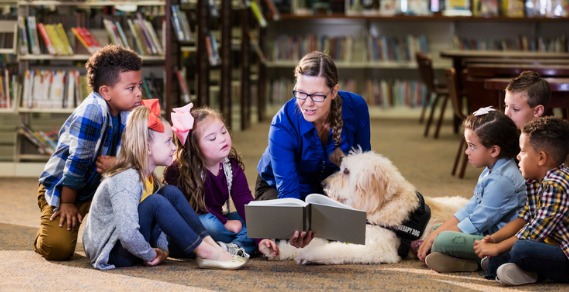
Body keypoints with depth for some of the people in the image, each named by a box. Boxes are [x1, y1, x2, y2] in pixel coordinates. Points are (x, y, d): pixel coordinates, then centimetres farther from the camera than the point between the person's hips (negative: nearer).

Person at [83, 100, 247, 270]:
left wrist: (162, 248, -4)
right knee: (155, 202, -27)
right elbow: (127, 235, -35)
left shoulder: (148, 177, 5)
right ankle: (206, 253, -20)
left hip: (134, 244, 9)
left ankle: (211, 245, -8)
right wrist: (150, 255, -20)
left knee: (171, 193, -1)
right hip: (111, 253, -9)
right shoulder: (126, 180, -25)